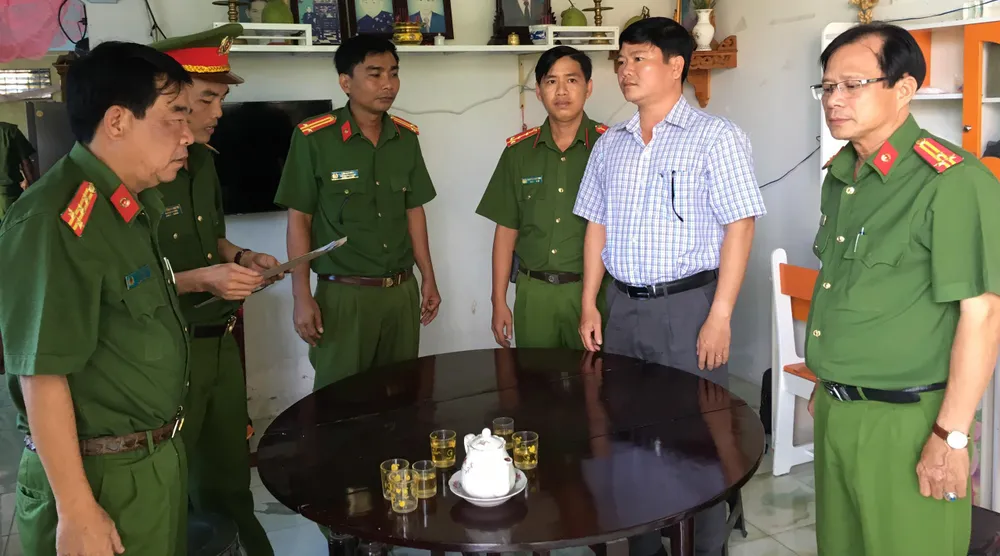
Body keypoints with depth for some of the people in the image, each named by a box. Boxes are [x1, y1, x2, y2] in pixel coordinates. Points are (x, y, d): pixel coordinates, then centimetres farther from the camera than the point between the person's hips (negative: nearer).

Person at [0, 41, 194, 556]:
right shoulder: (55, 220, -23)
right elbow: (43, 376, -24)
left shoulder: (134, 206, 6)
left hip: (158, 457, 9)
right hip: (102, 476, -9)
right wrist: (77, 511, -21)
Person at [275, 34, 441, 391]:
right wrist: (302, 296, -9)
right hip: (343, 293, -4)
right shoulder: (314, 138, -10)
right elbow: (299, 219, -6)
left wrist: (428, 278, 12)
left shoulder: (406, 137, 5)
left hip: (402, 291, 5)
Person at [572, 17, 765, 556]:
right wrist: (589, 304, 9)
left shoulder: (715, 137, -6)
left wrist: (719, 318, -16)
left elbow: (739, 228, -11)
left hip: (687, 307, -5)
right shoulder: (610, 144, 11)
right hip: (622, 306, 6)